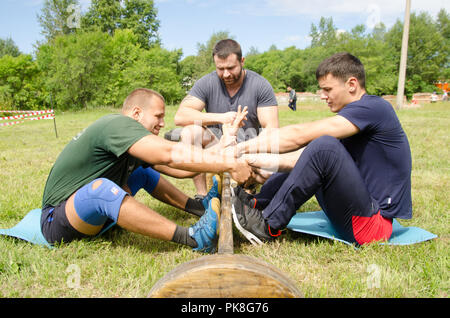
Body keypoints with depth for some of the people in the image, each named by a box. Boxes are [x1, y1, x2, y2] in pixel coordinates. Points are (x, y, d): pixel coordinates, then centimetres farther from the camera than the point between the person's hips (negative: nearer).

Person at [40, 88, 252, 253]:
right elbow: (170, 154, -35)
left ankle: (200, 208, 3)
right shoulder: (117, 124, -22)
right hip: (57, 221, -9)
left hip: (95, 215, 10)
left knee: (143, 171, 11)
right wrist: (230, 165, -31)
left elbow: (172, 167, 4)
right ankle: (192, 238, -38)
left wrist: (220, 159, -3)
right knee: (101, 188, -38)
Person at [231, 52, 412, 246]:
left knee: (324, 145, -27)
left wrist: (243, 147, -17)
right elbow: (310, 156, 7)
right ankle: (258, 205, 6)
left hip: (373, 224, -10)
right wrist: (264, 161, -6)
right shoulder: (352, 116, 13)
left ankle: (269, 227, -17)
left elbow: (300, 135, -22)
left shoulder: (374, 108, -16)